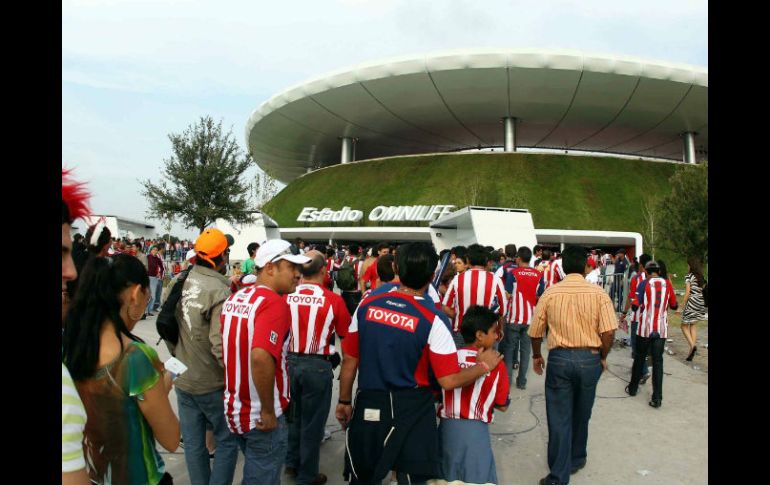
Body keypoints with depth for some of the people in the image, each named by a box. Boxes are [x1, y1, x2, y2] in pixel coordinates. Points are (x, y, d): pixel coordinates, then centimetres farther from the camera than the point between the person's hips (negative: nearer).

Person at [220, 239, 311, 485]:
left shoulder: (235, 298, 4)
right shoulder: (274, 303, -22)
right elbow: (261, 357, -36)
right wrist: (269, 411, -25)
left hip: (234, 409, 8)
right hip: (261, 418, -8)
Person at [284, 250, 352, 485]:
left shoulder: (286, 297, -6)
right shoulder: (333, 299, -15)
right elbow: (346, 334, -4)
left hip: (290, 361, 4)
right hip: (317, 365, -4)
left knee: (294, 414, 24)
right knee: (312, 421, 11)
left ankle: (291, 463, 38)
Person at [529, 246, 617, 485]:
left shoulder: (550, 293, -4)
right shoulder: (598, 294, -5)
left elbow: (535, 332, 0)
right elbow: (608, 333, -10)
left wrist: (536, 356, 17)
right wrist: (603, 357, 7)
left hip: (559, 358, -1)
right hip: (589, 359, 1)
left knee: (559, 418, 6)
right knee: (581, 415, 21)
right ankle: (576, 460, 40)